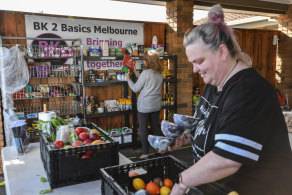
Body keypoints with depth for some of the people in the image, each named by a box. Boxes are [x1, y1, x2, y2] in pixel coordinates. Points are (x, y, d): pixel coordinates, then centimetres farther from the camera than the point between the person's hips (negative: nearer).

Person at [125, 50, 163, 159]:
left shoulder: (146, 73, -17)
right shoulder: (160, 74, 4)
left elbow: (135, 89, -9)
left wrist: (128, 79, 6)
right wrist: (136, 73, 18)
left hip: (145, 106, -7)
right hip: (156, 105, 7)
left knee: (143, 130, 4)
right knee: (156, 127, 18)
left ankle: (145, 153, 11)